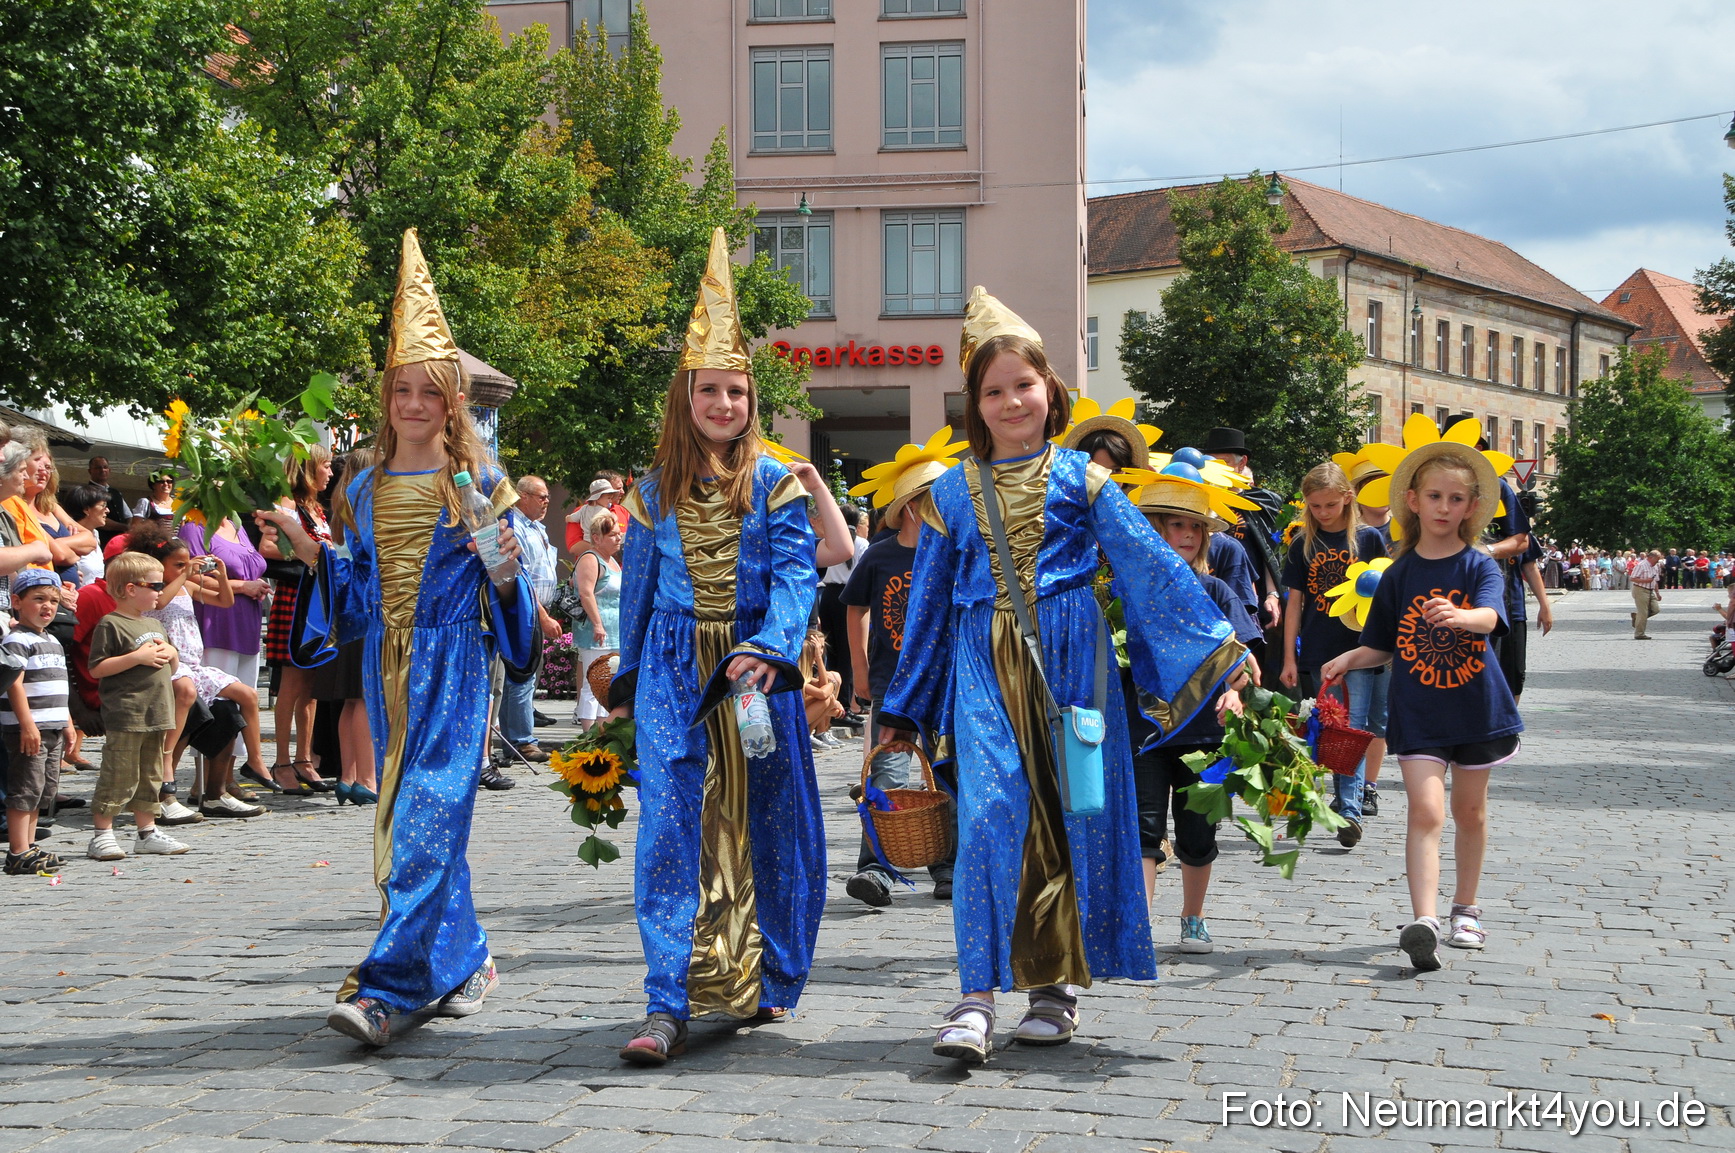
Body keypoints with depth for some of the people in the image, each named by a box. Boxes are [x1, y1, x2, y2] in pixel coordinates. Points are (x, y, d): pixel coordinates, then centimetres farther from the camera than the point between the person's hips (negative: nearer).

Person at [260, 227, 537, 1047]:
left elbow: (507, 594, 1)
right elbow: (358, 597, 14)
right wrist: (306, 549, 3)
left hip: (453, 664, -5)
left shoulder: (479, 482, 0)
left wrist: (505, 569, -20)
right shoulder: (365, 489, 12)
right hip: (388, 665, 5)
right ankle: (465, 963, 23)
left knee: (427, 817, -12)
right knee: (410, 818, 8)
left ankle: (388, 987, -15)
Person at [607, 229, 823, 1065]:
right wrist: (625, 680, 19)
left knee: (765, 825, 6)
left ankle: (760, 981, 24)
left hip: (754, 669, -1)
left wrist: (767, 648, -26)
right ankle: (670, 1004, -12)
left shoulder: (775, 482, 1)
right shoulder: (656, 490, 9)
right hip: (675, 670, 1)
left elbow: (796, 575, -9)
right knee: (670, 823, -10)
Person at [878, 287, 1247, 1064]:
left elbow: (1149, 563, 4)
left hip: (1069, 662, 0)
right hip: (986, 672, 1)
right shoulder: (953, 491, 12)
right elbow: (929, 599, 17)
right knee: (989, 813, -11)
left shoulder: (1080, 477, 6)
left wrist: (1218, 643, -1)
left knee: (1075, 812, 2)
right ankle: (978, 999, -12)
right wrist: (902, 708, 18)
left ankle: (1061, 982, 16)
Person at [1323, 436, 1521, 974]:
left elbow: (1490, 616, -25)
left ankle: (1465, 909, 33)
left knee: (1470, 810, 15)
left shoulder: (1480, 567, -4)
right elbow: (1382, 646, 9)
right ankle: (1424, 921, -23)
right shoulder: (1399, 575, 2)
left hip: (1476, 705, 0)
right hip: (1417, 711, 0)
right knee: (1425, 812, -13)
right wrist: (1348, 659, -11)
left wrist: (1458, 616, -46)